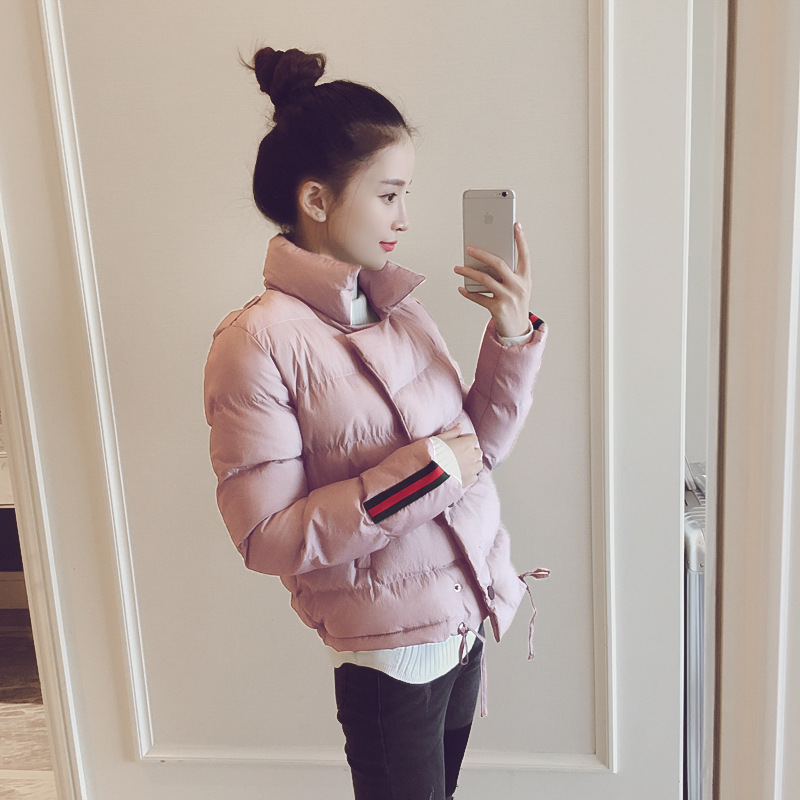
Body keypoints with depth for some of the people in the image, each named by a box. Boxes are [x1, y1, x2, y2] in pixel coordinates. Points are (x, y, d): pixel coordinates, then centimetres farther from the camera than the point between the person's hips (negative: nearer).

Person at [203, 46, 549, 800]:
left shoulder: (399, 307, 1)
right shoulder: (258, 343, -18)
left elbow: (477, 447, 5)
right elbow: (266, 536, -20)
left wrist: (513, 336, -8)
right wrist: (420, 472, -24)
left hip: (465, 619, 7)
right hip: (388, 647, -6)